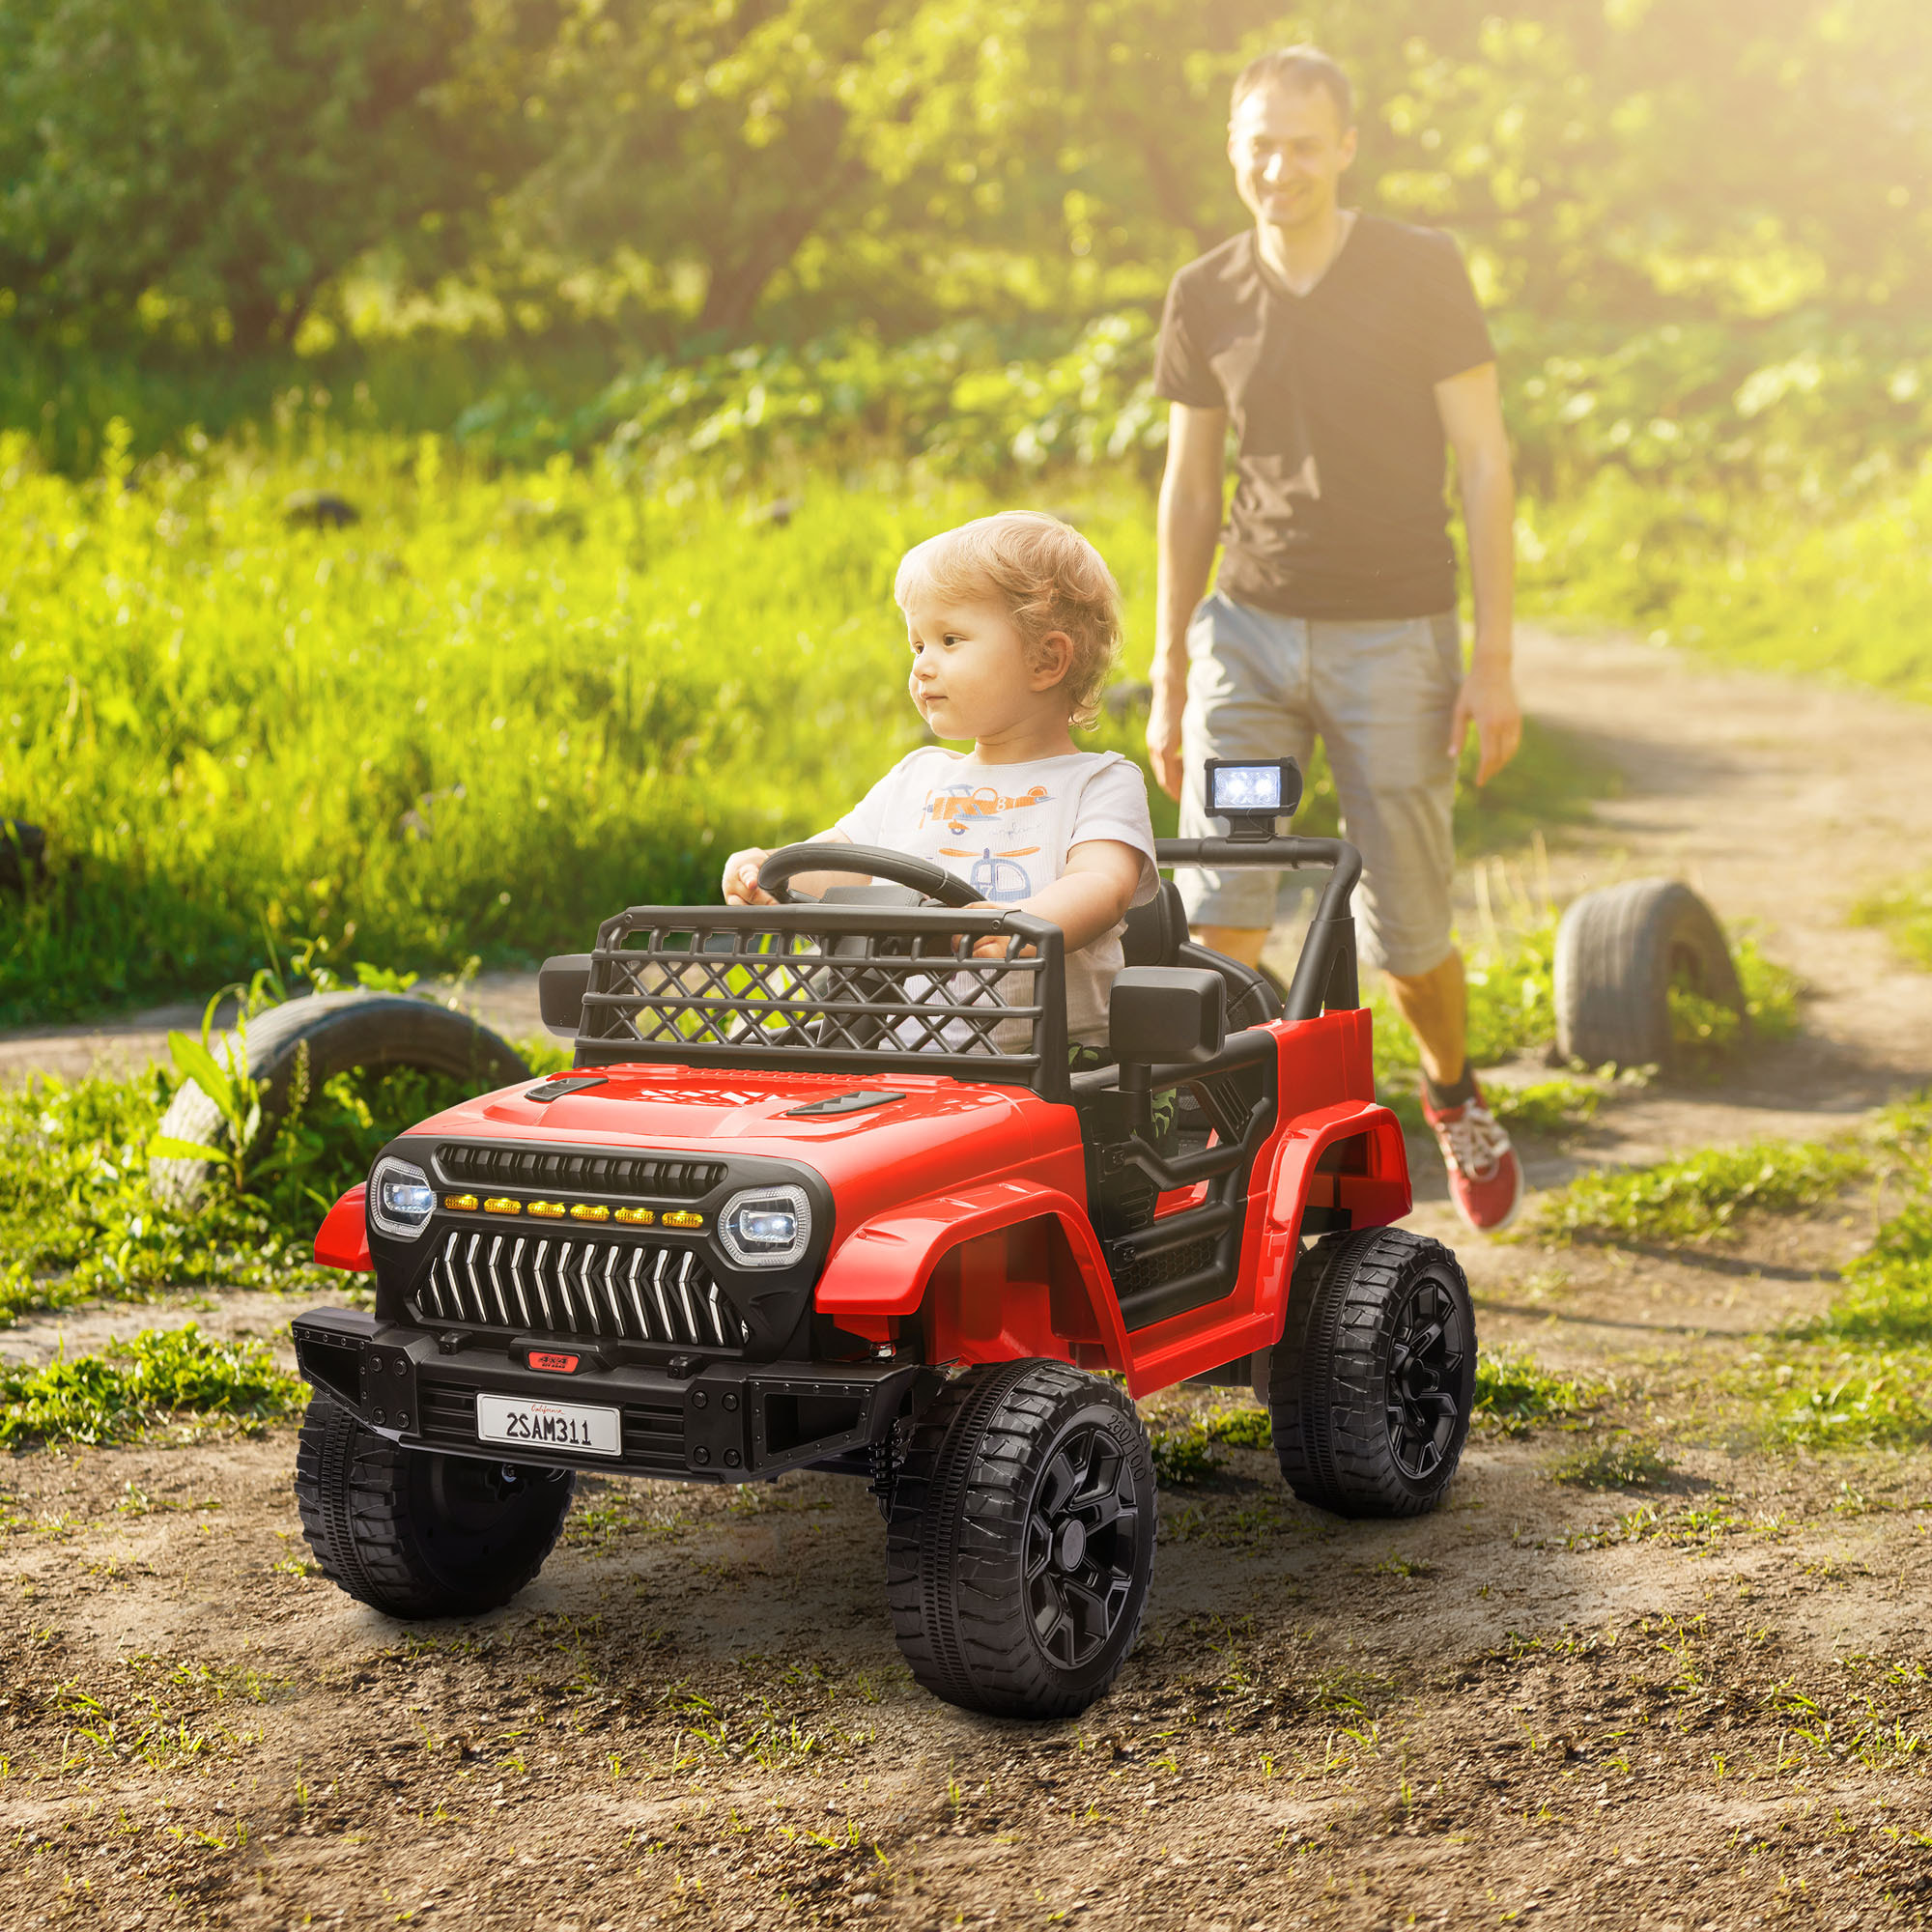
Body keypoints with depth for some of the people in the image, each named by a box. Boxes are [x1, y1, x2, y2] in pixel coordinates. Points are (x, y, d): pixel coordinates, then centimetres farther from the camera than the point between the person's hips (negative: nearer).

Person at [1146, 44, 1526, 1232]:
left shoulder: (1422, 273, -6)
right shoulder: (1206, 299, 3)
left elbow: (1484, 462, -5)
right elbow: (1190, 488, 12)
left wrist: (1495, 656, -10)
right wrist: (1168, 676, 11)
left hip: (1393, 637, -2)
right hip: (1251, 630, 2)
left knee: (1408, 930, 5)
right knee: (1220, 909, -13)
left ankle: (1453, 1090, 35)